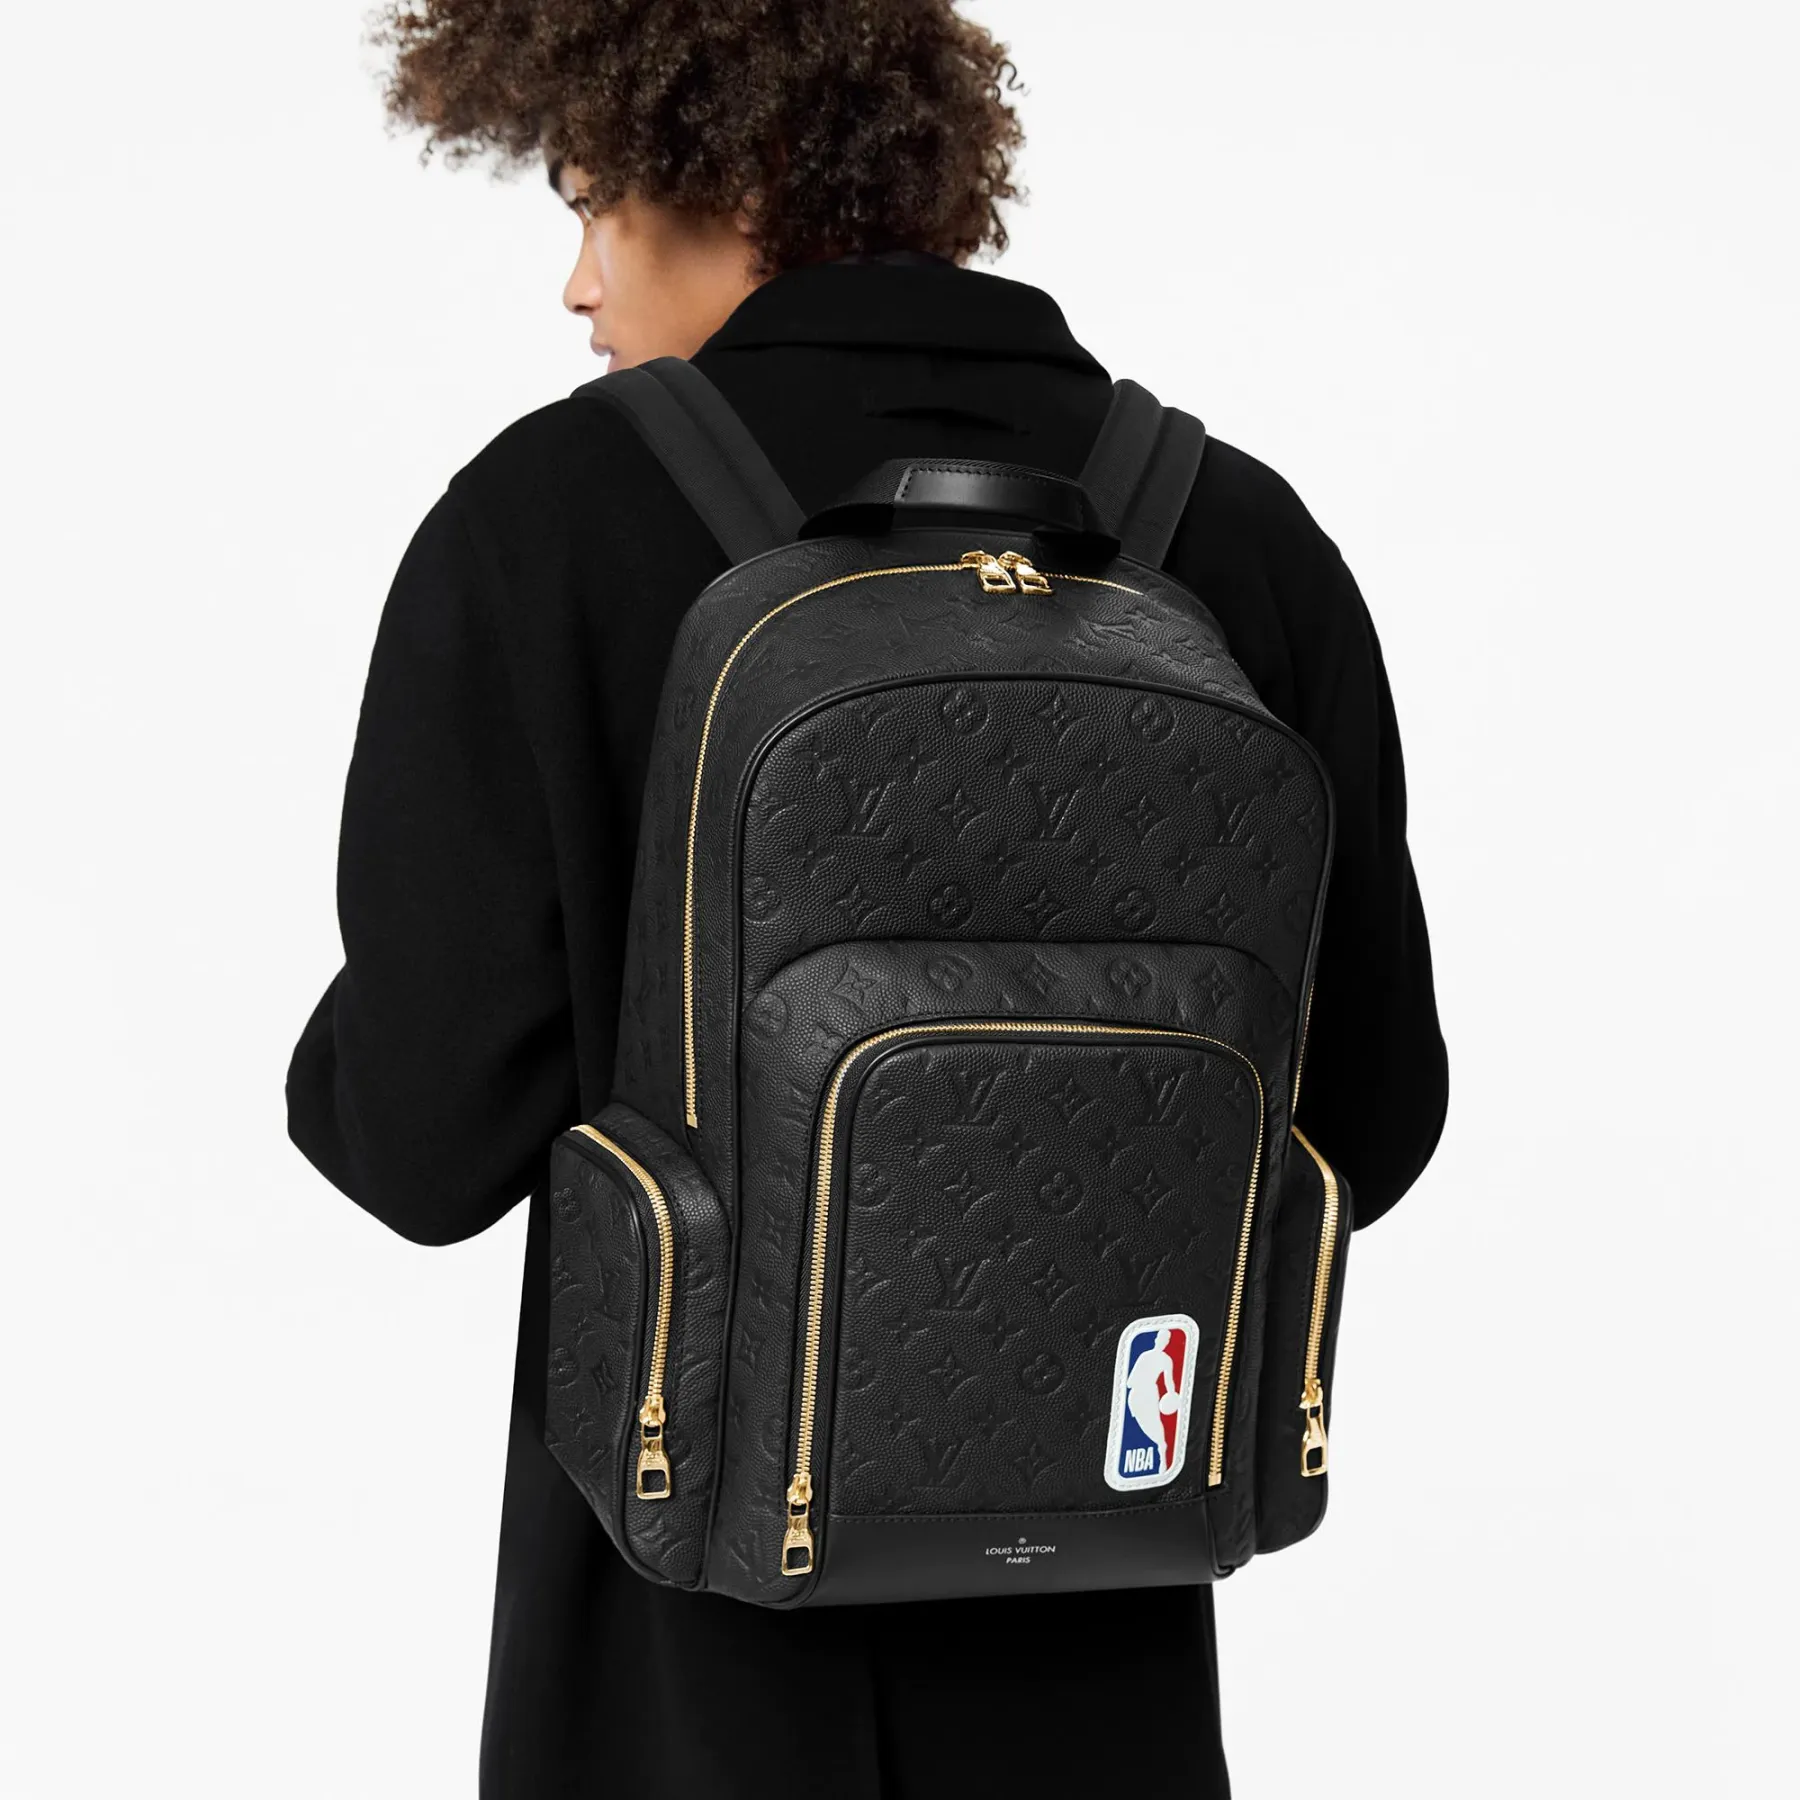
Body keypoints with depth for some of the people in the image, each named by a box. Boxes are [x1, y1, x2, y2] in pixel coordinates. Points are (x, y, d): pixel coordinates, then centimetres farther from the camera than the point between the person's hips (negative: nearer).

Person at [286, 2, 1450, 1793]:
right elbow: (1366, 1114, -1)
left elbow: (432, 1130, -15)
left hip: (700, 1635, -2)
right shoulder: (1244, 535, -6)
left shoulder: (544, 521, -15)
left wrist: (336, 1069, 7)